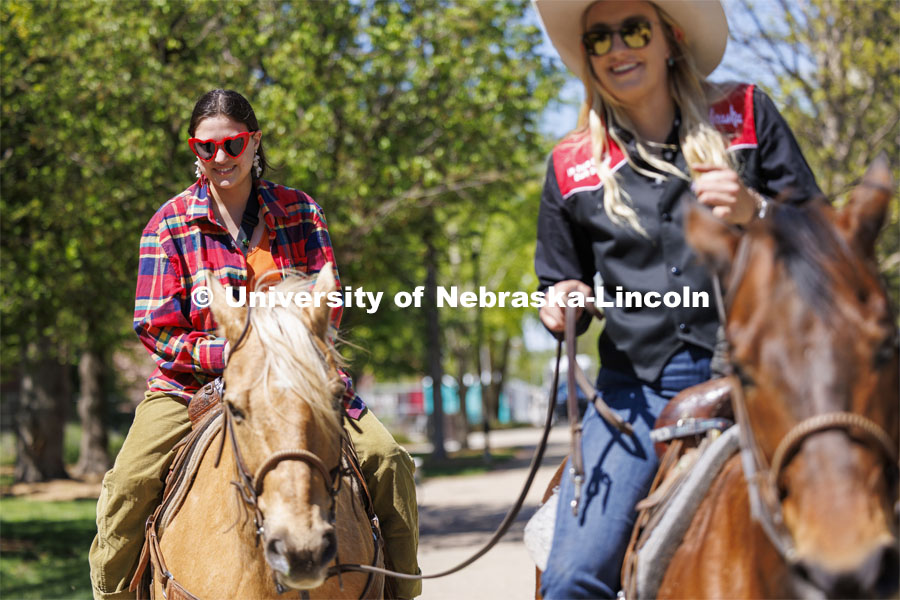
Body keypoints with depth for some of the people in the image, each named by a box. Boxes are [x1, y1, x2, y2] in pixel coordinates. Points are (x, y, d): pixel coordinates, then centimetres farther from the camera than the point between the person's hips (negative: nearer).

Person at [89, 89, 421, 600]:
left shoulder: (301, 211, 4)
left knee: (387, 461, -14)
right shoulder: (170, 223, -1)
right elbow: (156, 327, -6)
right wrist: (230, 354, -21)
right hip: (195, 380, -1)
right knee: (130, 482, -23)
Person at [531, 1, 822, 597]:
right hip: (639, 390, 1)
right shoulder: (571, 167, 11)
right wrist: (564, 304, -2)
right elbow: (562, 284, 22)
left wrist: (756, 212, -12)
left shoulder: (747, 115, 7)